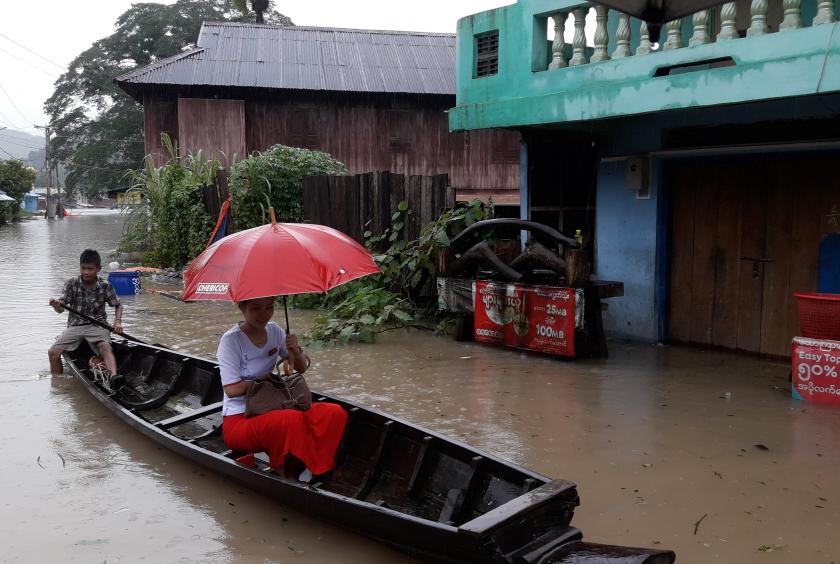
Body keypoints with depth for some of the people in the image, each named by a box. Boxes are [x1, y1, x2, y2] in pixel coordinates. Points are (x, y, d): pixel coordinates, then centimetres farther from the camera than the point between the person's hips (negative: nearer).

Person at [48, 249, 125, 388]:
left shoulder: (105, 286, -2)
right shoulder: (71, 284, -2)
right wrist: (56, 304, -32)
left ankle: (114, 376, -57)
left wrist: (118, 322, -9)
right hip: (75, 325, 2)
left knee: (106, 347, -32)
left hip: (98, 325, -2)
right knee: (54, 352, -16)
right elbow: (60, 309, -7)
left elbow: (118, 305, 10)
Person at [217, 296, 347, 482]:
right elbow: (231, 389, -19)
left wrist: (296, 351, -10)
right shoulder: (231, 340, -14)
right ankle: (283, 475, -12)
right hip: (239, 420, -6)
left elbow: (301, 368, 12)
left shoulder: (274, 330, 5)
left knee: (335, 414, -15)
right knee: (293, 420, -37)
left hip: (270, 409, 7)